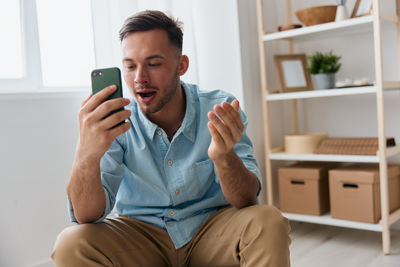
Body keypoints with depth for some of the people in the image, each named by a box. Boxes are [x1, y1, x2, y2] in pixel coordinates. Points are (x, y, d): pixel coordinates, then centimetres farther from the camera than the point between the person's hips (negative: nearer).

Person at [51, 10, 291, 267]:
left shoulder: (220, 110, -11)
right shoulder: (113, 124, -11)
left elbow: (247, 201, -17)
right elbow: (87, 215, -20)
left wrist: (225, 157, -40)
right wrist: (87, 156, -41)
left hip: (211, 227, -1)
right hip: (140, 234, 2)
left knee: (269, 224, -30)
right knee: (72, 244, -26)